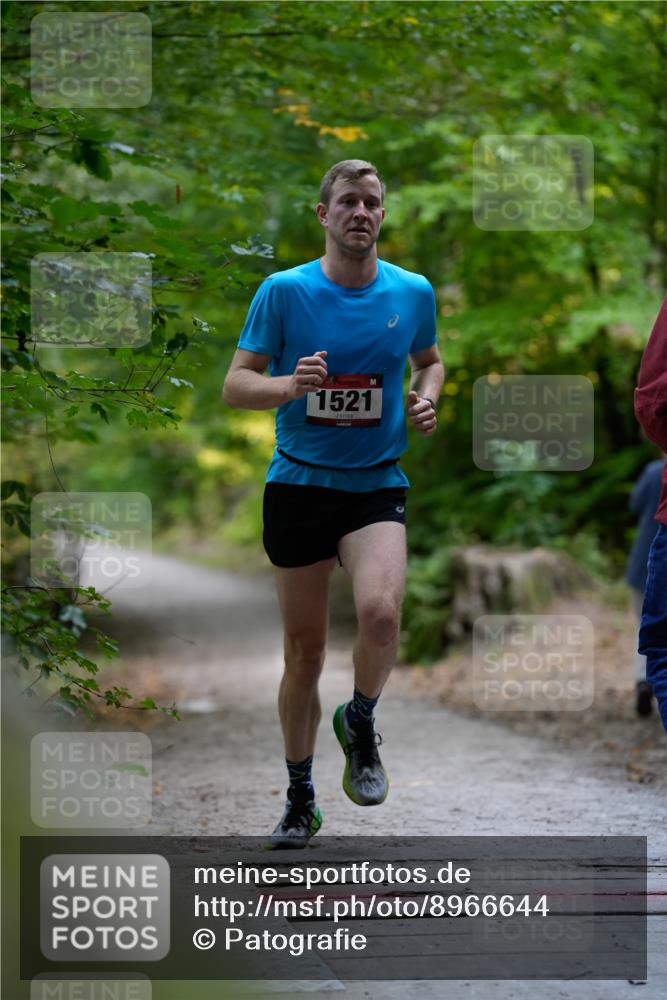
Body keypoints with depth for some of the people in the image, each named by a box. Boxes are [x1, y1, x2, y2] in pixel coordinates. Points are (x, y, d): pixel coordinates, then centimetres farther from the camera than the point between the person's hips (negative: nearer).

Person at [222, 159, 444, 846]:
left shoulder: (412, 292, 3)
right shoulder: (284, 291, -4)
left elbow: (429, 359, 23)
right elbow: (235, 385, -3)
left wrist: (426, 398, 1)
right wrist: (291, 384, -23)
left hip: (377, 485, 0)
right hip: (297, 483, 0)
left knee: (380, 611, -27)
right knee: (304, 652, 6)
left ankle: (360, 724, 4)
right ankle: (300, 800, 24)